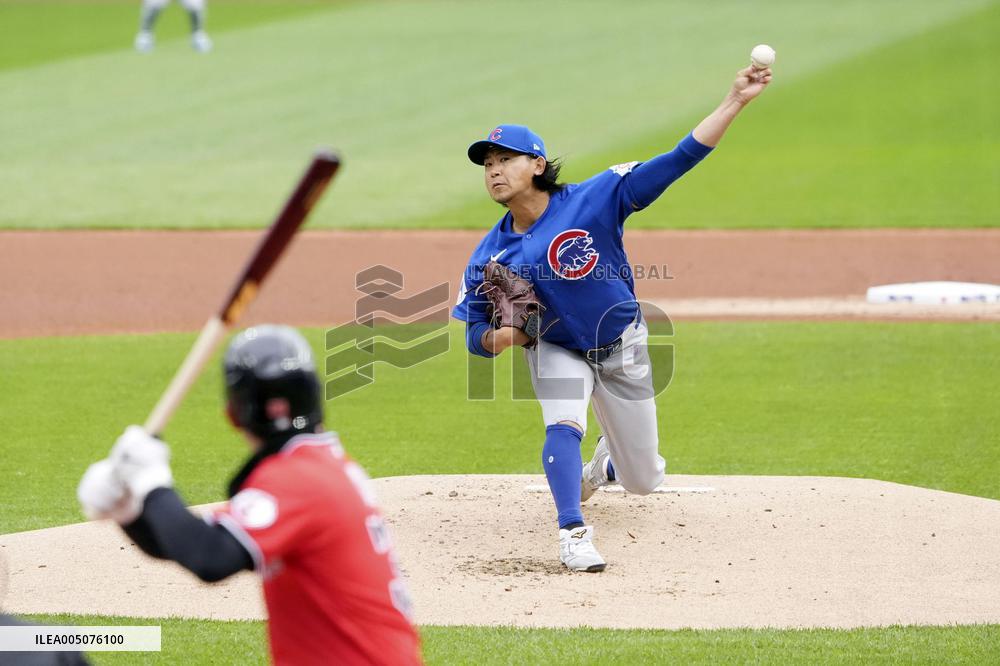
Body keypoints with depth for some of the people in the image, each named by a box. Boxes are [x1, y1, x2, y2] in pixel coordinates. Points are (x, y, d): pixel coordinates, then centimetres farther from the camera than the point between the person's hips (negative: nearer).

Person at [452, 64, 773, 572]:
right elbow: (476, 335, -8)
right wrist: (500, 335, -34)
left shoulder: (592, 201, -24)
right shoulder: (490, 256, -16)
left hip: (622, 347, 0)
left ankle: (608, 458, 45)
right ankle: (574, 532, -22)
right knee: (563, 427, -31)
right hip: (556, 350, 0)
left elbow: (679, 160, -29)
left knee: (643, 481, 10)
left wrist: (735, 101, -38)